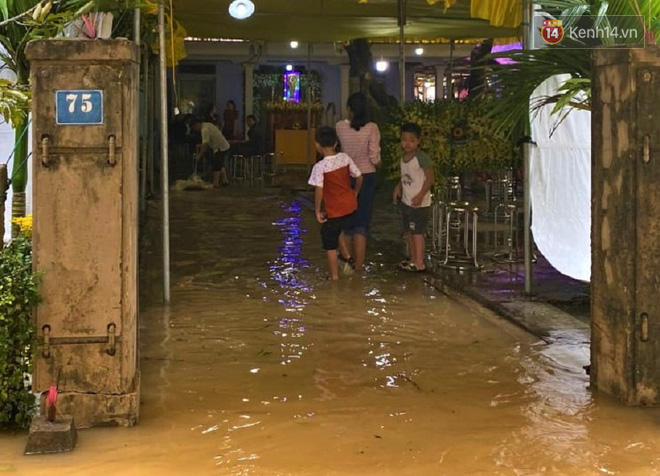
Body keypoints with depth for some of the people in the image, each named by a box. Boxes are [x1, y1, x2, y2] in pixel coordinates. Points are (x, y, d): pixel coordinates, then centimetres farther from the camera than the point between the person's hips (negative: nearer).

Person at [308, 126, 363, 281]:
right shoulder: (345, 158, -4)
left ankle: (334, 276, 15)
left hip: (334, 210, -5)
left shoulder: (320, 166, -19)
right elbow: (359, 177, 4)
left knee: (330, 243, 9)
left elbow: (319, 191, -23)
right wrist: (355, 193, 21)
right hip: (350, 205, 6)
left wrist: (317, 211, -12)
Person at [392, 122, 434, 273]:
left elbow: (430, 178, -17)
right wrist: (398, 187, 2)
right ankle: (413, 260, 24)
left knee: (417, 232, -5)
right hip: (406, 201, 8)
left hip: (420, 203, -8)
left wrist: (421, 195, -23)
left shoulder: (422, 158, -17)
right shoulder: (403, 159, 8)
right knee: (409, 232, 14)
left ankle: (419, 263, 0)